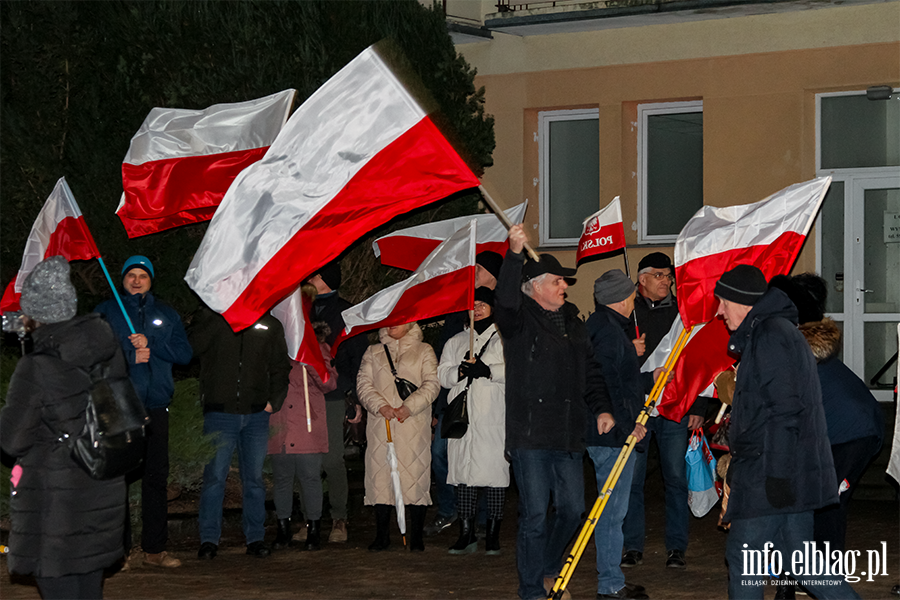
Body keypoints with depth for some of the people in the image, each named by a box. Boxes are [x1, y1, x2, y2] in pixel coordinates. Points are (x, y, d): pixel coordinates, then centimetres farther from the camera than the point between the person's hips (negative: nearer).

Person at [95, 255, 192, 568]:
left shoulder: (166, 315, 17)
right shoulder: (106, 312, 10)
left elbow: (184, 353, 6)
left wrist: (150, 344, -9)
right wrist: (130, 356, -10)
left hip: (155, 407, 3)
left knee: (157, 477, 3)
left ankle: (154, 548, 8)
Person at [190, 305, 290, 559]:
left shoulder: (270, 326, 11)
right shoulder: (211, 317, 3)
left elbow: (281, 368, 17)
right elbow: (193, 346, -15)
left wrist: (273, 402, 5)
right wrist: (213, 310, -17)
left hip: (256, 415, 3)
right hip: (220, 413, -2)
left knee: (254, 479, 8)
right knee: (214, 477, -3)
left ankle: (255, 538, 14)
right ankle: (208, 540, 2)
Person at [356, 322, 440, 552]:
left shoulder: (423, 351, 12)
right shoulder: (373, 352, 19)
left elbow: (432, 384, 1)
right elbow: (363, 384, 8)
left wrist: (409, 406, -12)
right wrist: (380, 405, -10)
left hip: (414, 424, -2)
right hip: (381, 425, 2)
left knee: (415, 476, -6)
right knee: (380, 476, -2)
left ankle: (417, 536, 0)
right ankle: (382, 535, 7)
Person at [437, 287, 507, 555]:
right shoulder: (456, 342, 21)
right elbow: (442, 374, 12)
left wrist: (487, 370, -20)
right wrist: (459, 371, -9)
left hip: (494, 419, -4)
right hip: (463, 417, 4)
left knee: (494, 472, -5)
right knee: (464, 472, 2)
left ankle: (493, 533, 3)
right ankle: (466, 534, 7)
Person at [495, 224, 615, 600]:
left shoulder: (572, 322, 17)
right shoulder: (520, 320, -2)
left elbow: (591, 372, 23)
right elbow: (505, 301, -26)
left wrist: (601, 408, 11)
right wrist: (514, 255, -36)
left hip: (568, 436, 6)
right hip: (529, 435, -6)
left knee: (572, 509, 9)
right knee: (535, 514, -3)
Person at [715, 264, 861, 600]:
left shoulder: (770, 336, -12)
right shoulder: (781, 331, 21)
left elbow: (784, 410, -20)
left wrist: (776, 473, -22)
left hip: (770, 474, -10)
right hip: (791, 471, 10)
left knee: (742, 555, -4)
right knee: (797, 557, 10)